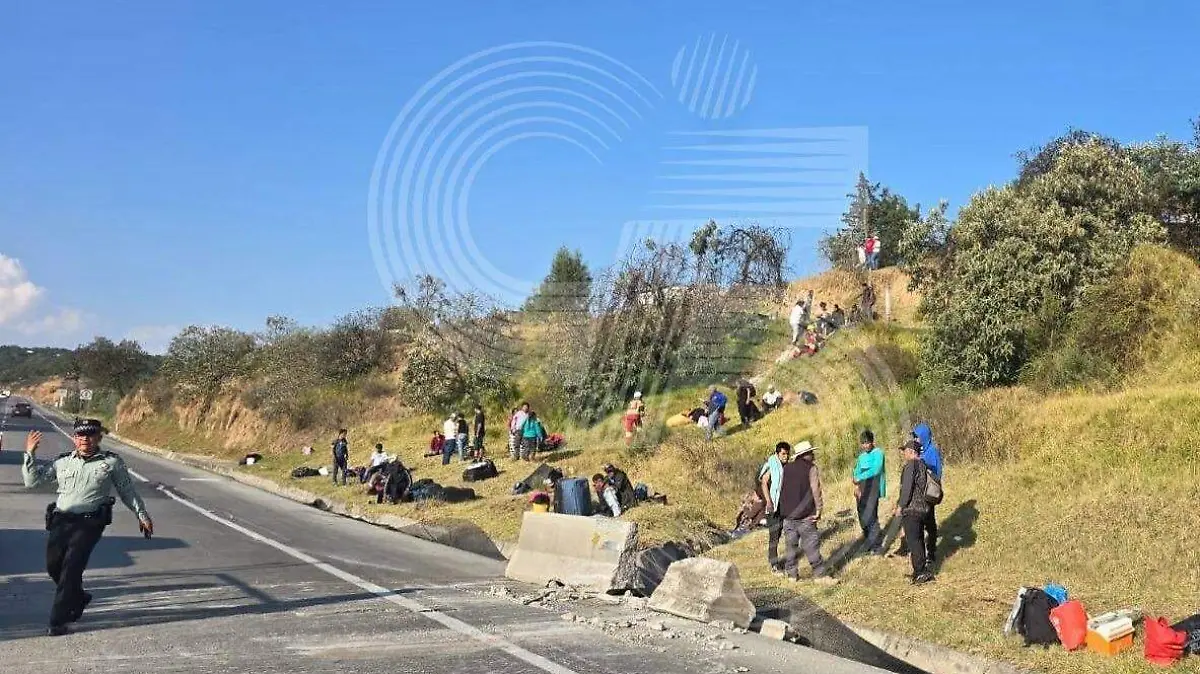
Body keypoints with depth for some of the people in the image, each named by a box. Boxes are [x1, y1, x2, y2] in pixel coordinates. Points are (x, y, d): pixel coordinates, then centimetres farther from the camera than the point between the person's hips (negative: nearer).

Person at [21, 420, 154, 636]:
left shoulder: (112, 462, 8)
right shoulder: (62, 462, 14)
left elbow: (127, 491, 16)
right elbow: (32, 481, 13)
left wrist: (142, 515, 15)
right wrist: (30, 454, 3)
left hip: (89, 522, -4)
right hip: (60, 520, 4)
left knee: (71, 567, -13)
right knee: (53, 566, -1)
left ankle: (58, 620, -7)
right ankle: (78, 598, 28)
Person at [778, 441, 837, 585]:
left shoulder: (786, 468, 9)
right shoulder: (811, 468, -8)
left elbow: (781, 489, 11)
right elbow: (816, 491, -13)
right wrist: (818, 511, -6)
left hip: (788, 514, 5)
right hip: (804, 516, -5)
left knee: (791, 545, 13)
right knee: (811, 546, -3)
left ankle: (791, 573, 17)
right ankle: (820, 575, -2)